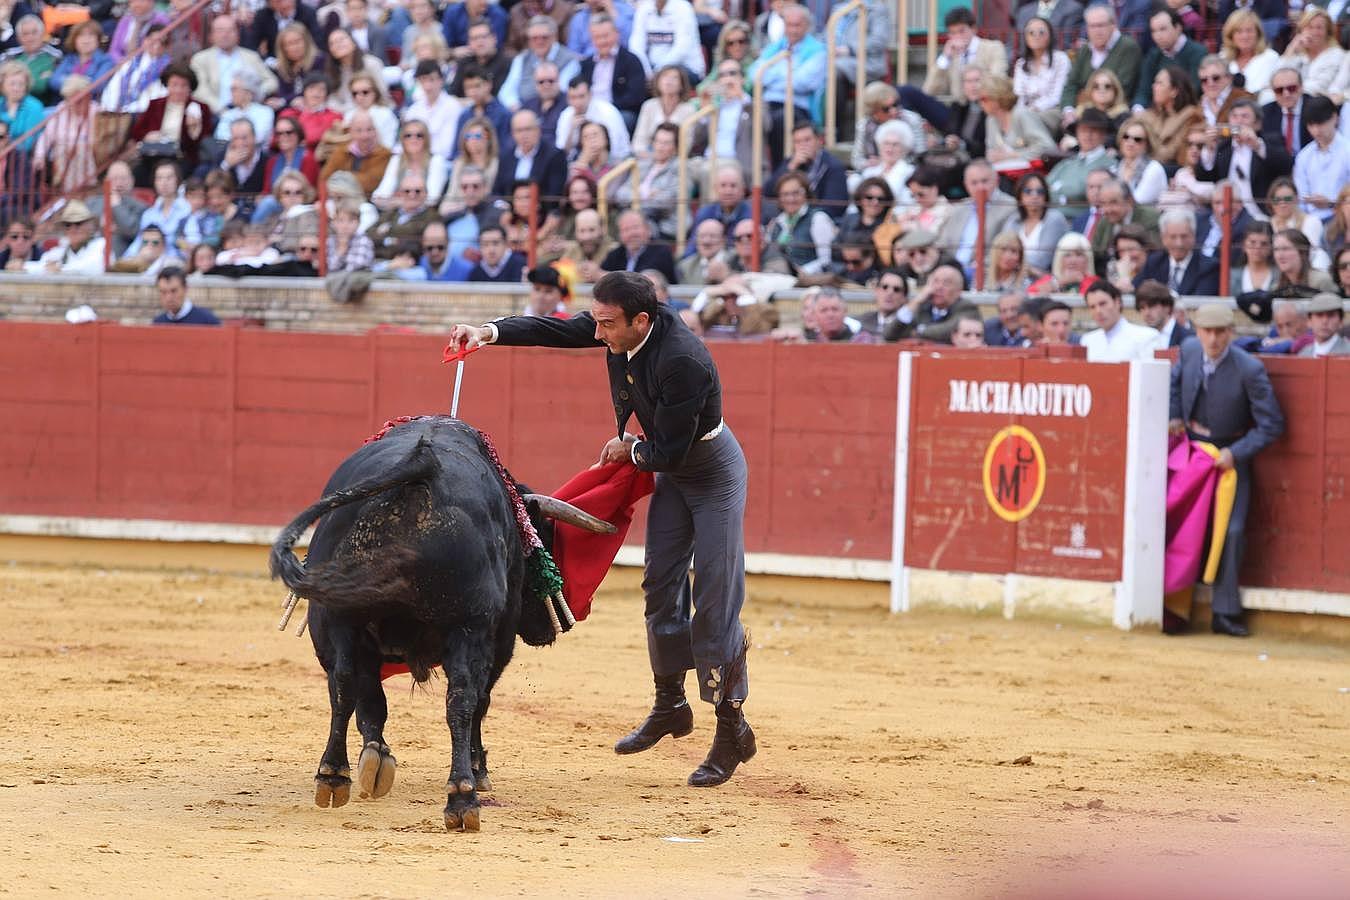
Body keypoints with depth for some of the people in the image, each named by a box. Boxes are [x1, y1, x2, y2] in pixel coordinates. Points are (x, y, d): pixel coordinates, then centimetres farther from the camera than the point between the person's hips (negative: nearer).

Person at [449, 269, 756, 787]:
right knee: (661, 585, 13)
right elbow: (557, 330, -7)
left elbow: (670, 451, -30)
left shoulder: (682, 362, -36)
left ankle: (732, 730, -2)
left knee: (715, 604, -9)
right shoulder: (622, 327, -13)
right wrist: (490, 333, -21)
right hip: (672, 471, 8)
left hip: (713, 472, -8)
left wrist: (629, 450, -9)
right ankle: (670, 706, 28)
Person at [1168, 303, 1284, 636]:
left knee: (1231, 530, -10)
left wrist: (1235, 453, -22)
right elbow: (1175, 381, 16)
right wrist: (1175, 416, 2)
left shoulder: (1249, 370, -23)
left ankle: (1225, 612, -4)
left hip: (1230, 453, -4)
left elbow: (1272, 425, -17)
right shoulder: (1189, 350, -9)